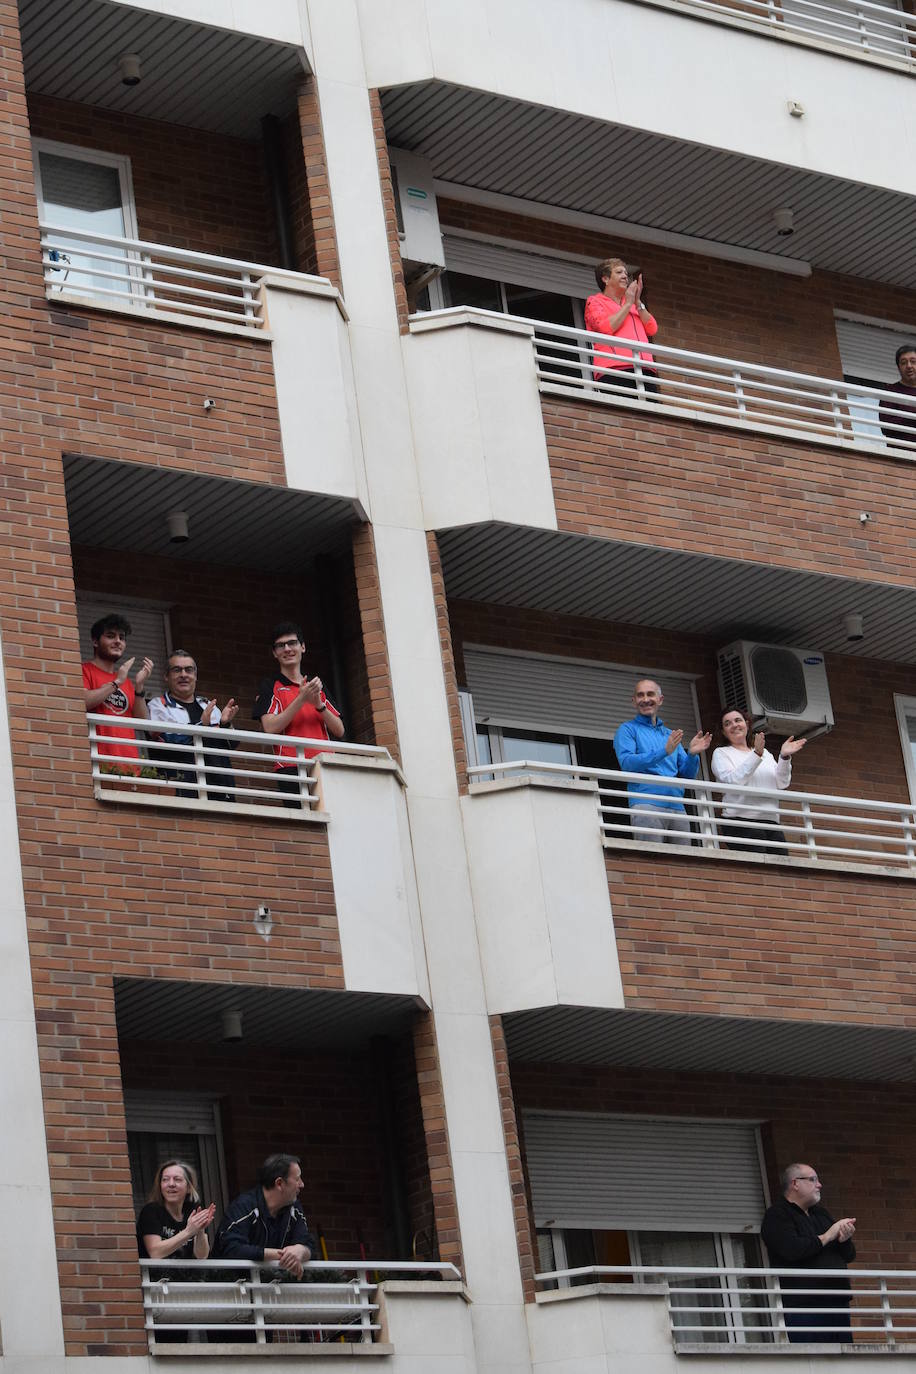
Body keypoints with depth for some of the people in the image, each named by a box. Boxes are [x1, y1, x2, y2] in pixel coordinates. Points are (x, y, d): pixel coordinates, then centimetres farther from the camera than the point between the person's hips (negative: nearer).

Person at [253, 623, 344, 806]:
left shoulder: (317, 687, 22)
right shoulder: (270, 688, 10)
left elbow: (339, 731, 15)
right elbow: (270, 728, -6)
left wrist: (319, 704, -1)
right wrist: (301, 700, -10)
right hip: (292, 769, -4)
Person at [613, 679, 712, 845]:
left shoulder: (670, 734, 26)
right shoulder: (628, 730, 10)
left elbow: (688, 774, 20)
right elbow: (627, 763, -8)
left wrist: (692, 754, -2)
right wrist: (664, 752, -15)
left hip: (677, 807, 5)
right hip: (647, 804, -5)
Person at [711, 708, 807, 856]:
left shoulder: (765, 753, 24)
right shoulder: (721, 753, 11)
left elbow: (782, 784, 13)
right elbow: (732, 780, -8)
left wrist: (785, 758, -2)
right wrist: (756, 755, -14)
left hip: (771, 822, 5)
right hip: (742, 822, -4)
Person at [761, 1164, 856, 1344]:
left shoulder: (821, 1213, 23)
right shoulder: (777, 1215, -1)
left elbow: (849, 1255, 24)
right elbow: (791, 1249, -20)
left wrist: (844, 1239, -1)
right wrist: (826, 1237, -7)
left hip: (837, 1302, 8)